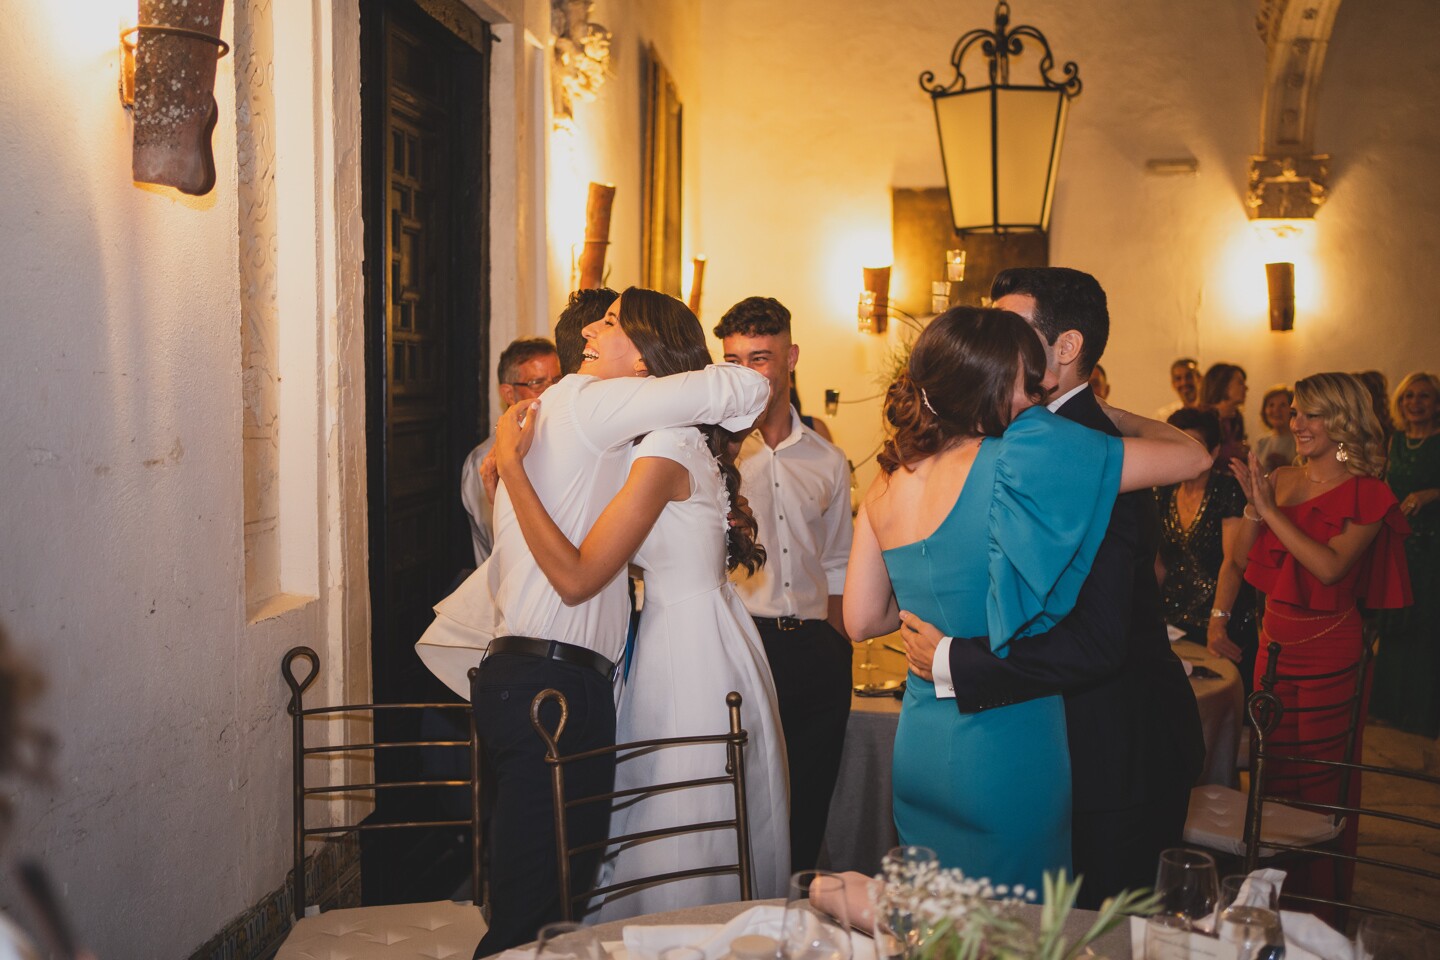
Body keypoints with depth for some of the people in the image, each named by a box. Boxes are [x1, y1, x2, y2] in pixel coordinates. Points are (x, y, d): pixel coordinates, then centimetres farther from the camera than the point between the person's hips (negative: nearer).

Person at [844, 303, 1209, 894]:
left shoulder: (886, 485, 0)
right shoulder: (1021, 461, -18)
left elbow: (862, 621, 7)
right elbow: (1190, 457, -9)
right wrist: (1112, 414, 9)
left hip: (918, 751, 6)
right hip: (1006, 754, -6)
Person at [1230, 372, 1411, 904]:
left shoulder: (1365, 494, -10)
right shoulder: (1282, 480, 6)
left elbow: (1330, 567, -24)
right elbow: (1246, 558, 6)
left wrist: (1272, 509, -21)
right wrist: (1254, 504, -9)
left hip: (1329, 647, -6)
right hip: (1275, 641, 6)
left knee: (1320, 782, 5)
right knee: (1273, 771, 14)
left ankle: (1320, 895, 21)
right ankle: (1275, 888, 30)